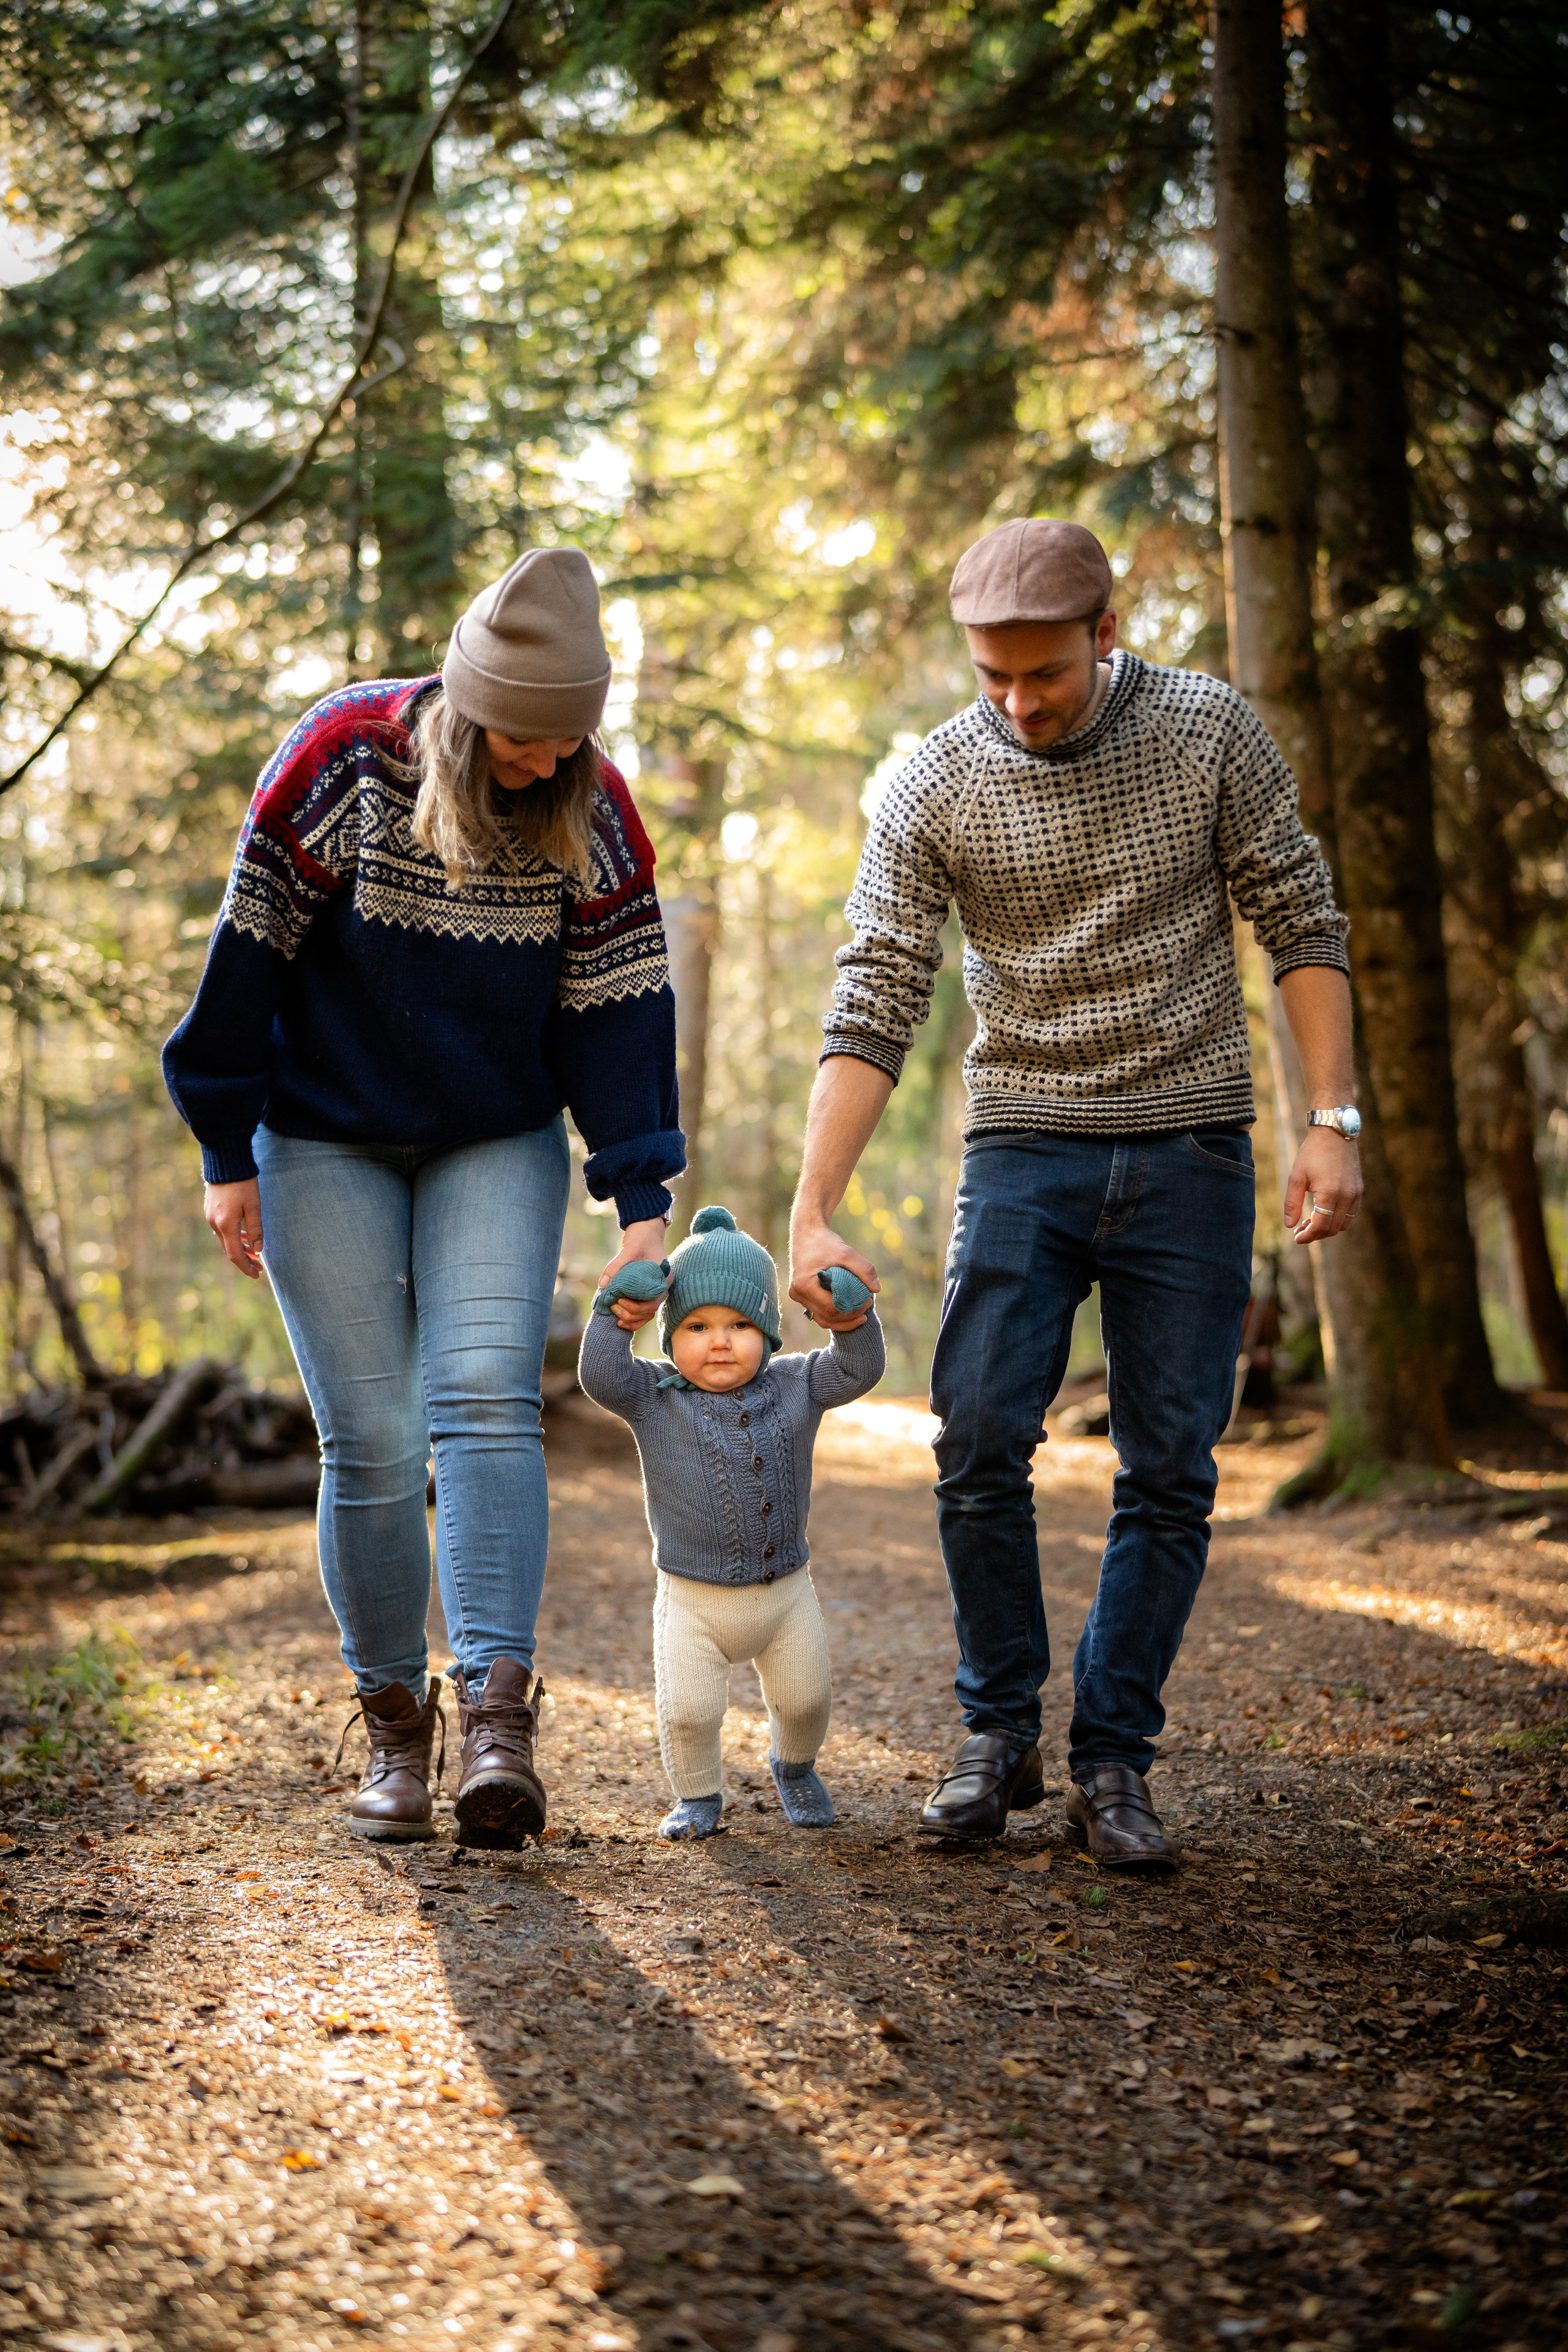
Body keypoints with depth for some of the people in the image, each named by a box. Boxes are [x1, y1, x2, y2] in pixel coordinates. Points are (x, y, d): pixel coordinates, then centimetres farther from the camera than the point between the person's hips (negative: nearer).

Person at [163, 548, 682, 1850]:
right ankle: (396, 1726, 9)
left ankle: (499, 1712, -23)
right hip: (326, 1146, -1)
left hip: (499, 1150, 2)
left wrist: (641, 1199, -11)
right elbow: (250, 953, -10)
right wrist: (229, 1158, -7)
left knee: (486, 1403, -16)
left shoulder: (592, 811, -8)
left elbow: (619, 1005, -6)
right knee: (371, 1443, -4)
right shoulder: (342, 759, -16)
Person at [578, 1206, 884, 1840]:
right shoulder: (653, 1398, -8)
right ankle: (698, 1797, 21)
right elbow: (599, 1376, -22)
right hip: (693, 1602, -2)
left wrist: (853, 1320, -21)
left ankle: (794, 1766, 46)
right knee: (687, 1709, -7)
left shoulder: (794, 1386, -1)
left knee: (805, 1699, 14)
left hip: (786, 1591, 3)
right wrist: (616, 1318, -30)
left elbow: (858, 1372, -5)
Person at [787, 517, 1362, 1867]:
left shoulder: (1210, 732, -5)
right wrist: (813, 1216, -15)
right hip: (1024, 1145, 0)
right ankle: (1002, 1733, 8)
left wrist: (1333, 1121, -9)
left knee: (1171, 1470, -1)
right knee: (979, 1441, -10)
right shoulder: (934, 790, -6)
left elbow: (1301, 923, 0)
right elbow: (874, 1009, -8)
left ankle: (1113, 1759, 10)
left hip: (1189, 1147, 0)